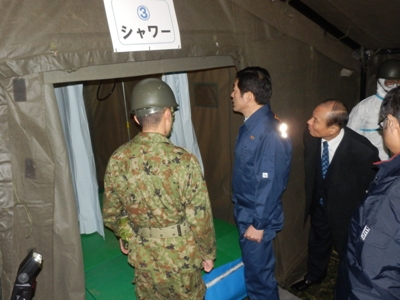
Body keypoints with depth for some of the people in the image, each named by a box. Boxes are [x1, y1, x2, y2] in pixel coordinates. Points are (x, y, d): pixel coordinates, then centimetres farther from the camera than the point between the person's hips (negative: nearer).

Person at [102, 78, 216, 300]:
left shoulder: (117, 160, -11)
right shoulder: (183, 161, -25)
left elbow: (110, 214, 1)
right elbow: (199, 218, -18)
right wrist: (208, 252, -1)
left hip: (142, 255, 4)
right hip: (180, 256, -3)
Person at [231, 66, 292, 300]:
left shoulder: (268, 131, -25)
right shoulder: (251, 125, 4)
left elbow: (270, 182, -24)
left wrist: (258, 223, -19)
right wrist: (247, 217, 17)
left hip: (257, 217, -9)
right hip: (247, 212, 9)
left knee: (259, 273, 9)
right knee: (255, 268, 25)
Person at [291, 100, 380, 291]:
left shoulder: (361, 150, -34)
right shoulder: (310, 136, -21)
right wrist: (311, 198, 5)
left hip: (346, 209, -4)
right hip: (319, 204, 4)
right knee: (317, 242, 26)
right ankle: (314, 275, 56)